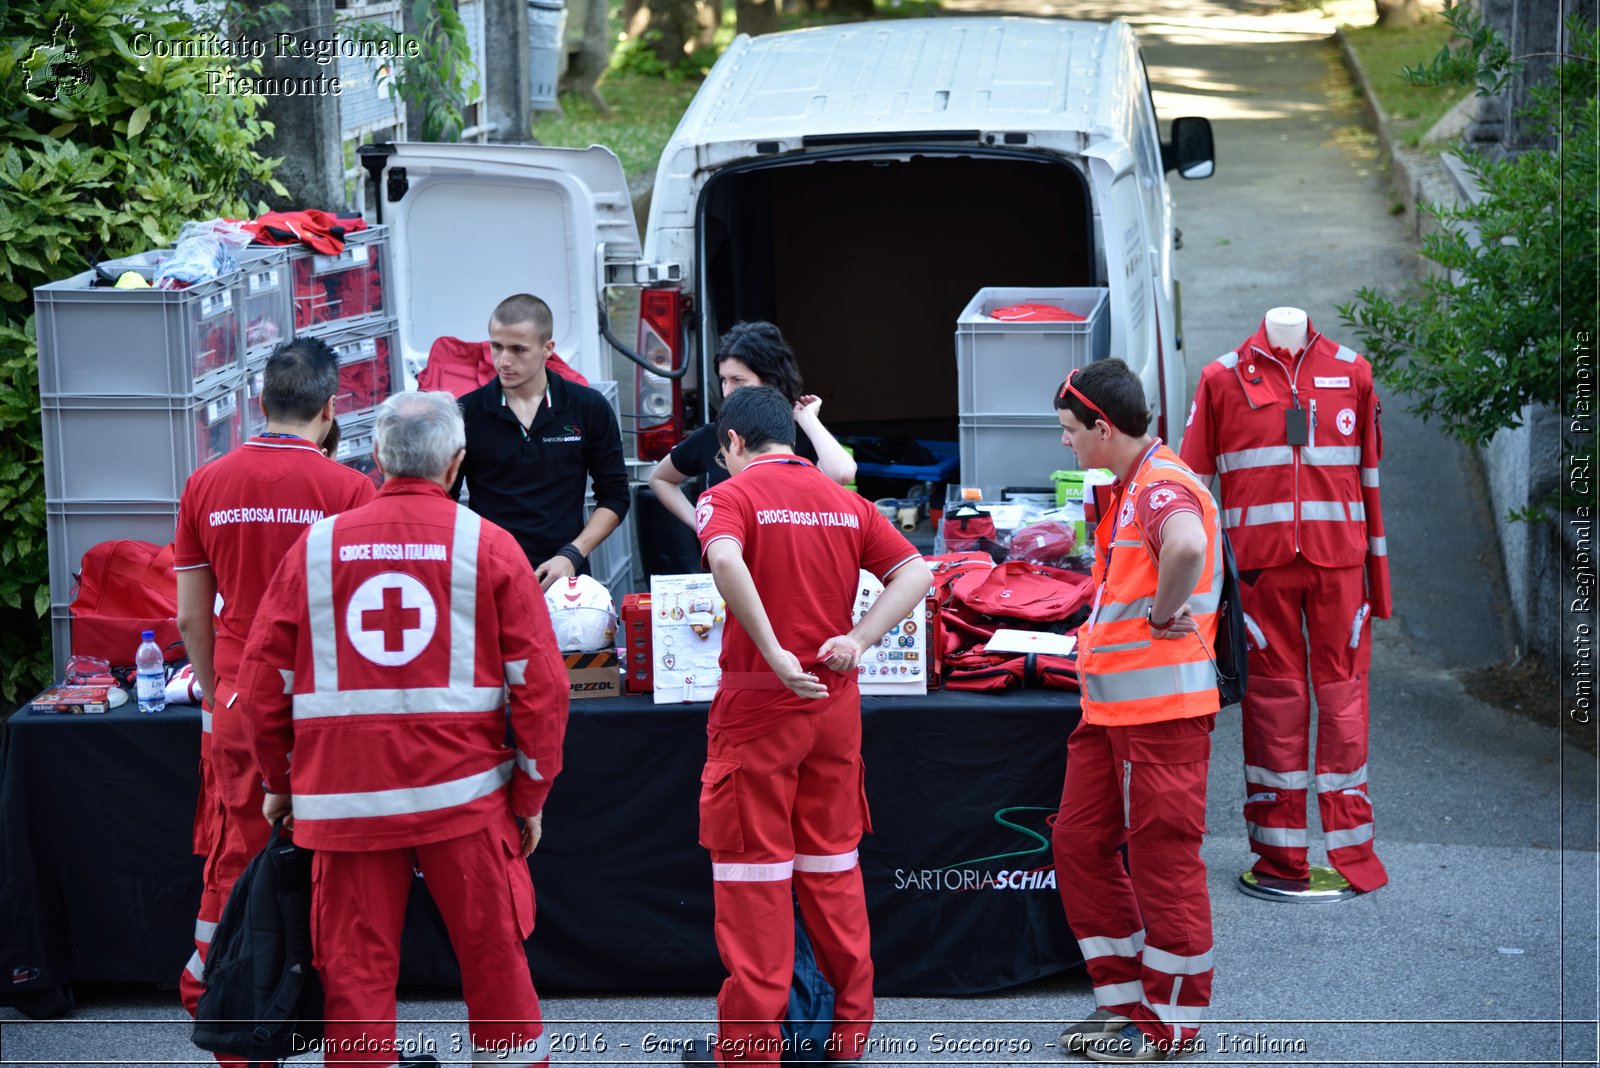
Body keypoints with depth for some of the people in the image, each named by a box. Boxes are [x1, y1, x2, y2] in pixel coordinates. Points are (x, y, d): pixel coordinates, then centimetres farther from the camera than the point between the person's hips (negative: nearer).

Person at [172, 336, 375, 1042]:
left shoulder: (205, 486, 1)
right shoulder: (347, 489, -9)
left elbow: (191, 618, 6)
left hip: (239, 701, 3)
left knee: (233, 861, 12)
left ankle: (210, 1005, 19)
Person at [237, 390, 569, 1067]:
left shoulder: (317, 546, 4)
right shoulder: (488, 546, 0)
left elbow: (265, 677, 5)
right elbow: (539, 681, -2)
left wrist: (278, 781, 17)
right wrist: (531, 795, 7)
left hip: (345, 797, 1)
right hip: (464, 794, -1)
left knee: (353, 969, 6)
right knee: (493, 958, 10)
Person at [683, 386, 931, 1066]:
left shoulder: (729, 496, -6)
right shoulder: (847, 502, 9)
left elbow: (726, 561, -27)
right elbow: (916, 574, 3)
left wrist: (775, 655, -25)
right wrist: (859, 639, -5)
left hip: (758, 703, -5)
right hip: (835, 702, 5)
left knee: (753, 866, 2)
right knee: (832, 859, 15)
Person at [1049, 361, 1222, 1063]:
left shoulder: (1162, 484, -16)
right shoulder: (1127, 488, 17)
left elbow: (1187, 546, -38)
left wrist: (1163, 616, -24)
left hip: (1161, 707, -10)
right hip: (1111, 706, 10)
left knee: (1163, 855, -2)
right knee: (1079, 841, 12)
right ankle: (1124, 998, 22)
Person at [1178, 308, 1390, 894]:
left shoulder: (1350, 371, 9)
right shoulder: (1224, 377, 4)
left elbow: (1369, 476, 14)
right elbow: (1191, 480, 8)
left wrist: (1377, 575, 12)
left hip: (1338, 558, 1)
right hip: (1259, 560, -1)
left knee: (1342, 696, 3)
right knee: (1273, 699, 2)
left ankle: (1352, 850, 10)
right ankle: (1279, 856, 8)